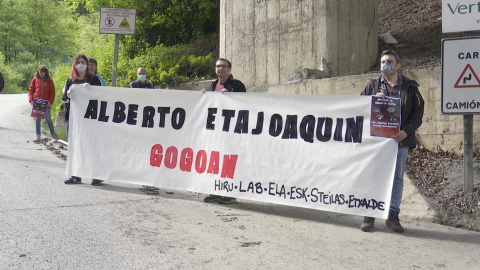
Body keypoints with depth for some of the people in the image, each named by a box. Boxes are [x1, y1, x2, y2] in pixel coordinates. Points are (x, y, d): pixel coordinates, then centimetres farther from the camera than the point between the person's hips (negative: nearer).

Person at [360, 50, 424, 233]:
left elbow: (418, 112, 4)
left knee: (397, 178, 5)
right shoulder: (372, 86, 11)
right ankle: (369, 215, 9)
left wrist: (406, 131, -11)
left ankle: (393, 216, 13)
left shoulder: (410, 87, 8)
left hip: (400, 140, 0)